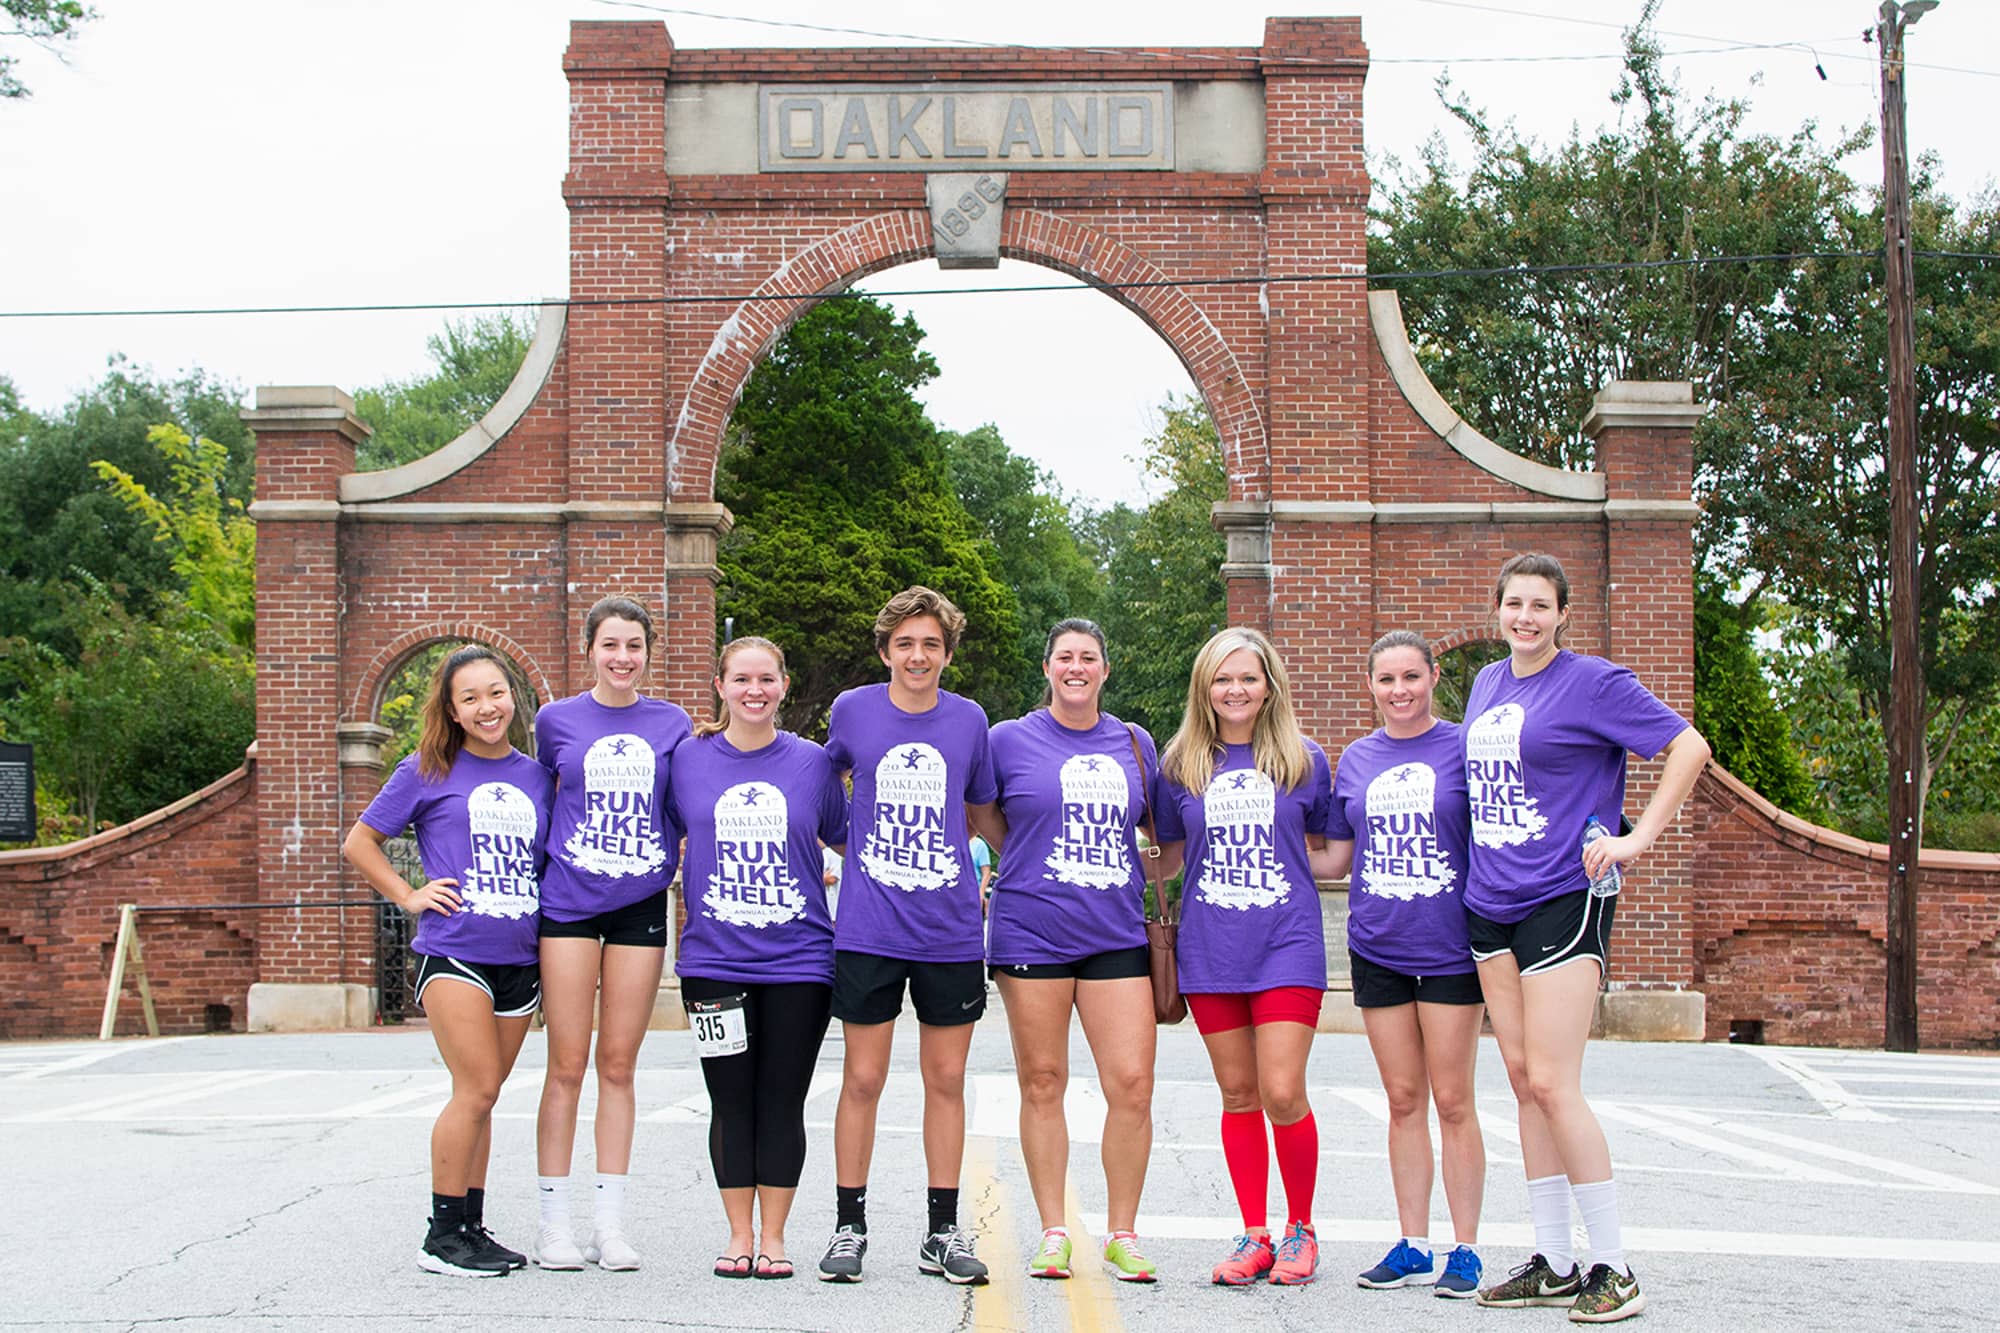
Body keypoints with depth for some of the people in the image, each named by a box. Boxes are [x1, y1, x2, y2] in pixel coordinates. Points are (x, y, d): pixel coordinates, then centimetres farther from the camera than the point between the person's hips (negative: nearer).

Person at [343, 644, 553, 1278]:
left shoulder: (537, 776, 12)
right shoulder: (428, 772, 1)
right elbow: (360, 842, 7)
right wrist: (410, 895, -2)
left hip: (520, 958, 4)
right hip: (453, 951, -4)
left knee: (480, 1096, 9)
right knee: (476, 1090, -12)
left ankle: (471, 1227, 16)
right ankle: (442, 1236, -3)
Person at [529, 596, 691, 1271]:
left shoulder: (671, 723, 7)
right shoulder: (556, 721, 4)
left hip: (641, 904, 1)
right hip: (568, 902, -1)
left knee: (618, 1065, 4)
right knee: (567, 1066, -2)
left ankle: (611, 1225, 9)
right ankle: (554, 1222, 5)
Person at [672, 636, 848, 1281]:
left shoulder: (812, 762, 3)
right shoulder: (689, 759, 3)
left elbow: (845, 840, 15)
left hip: (798, 959, 0)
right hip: (714, 958, 0)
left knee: (782, 1103, 3)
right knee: (731, 1103, 5)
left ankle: (772, 1236, 13)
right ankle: (738, 1235, 16)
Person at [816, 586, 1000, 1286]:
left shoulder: (969, 720, 4)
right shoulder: (852, 710, 1)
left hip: (951, 931, 1)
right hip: (868, 930, -1)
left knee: (946, 1078, 7)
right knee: (862, 1079, 1)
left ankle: (944, 1233, 16)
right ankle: (849, 1227, 14)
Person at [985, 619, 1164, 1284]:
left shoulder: (1134, 745, 13)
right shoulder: (1010, 741, 4)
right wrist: (1027, 870, 4)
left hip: (1116, 935, 2)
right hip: (1031, 934, -2)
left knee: (1132, 1084, -6)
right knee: (1042, 1082, 3)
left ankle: (1122, 1233, 7)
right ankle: (1053, 1232, 13)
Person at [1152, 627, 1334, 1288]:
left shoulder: (1304, 761, 6)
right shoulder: (1181, 766, 8)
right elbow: (1167, 855, 17)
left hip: (1288, 944, -2)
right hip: (1210, 951, 2)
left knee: (1283, 1092, -9)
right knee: (1238, 1095, 5)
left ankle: (1301, 1228, 9)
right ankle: (1254, 1235, 14)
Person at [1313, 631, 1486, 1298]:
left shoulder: (1465, 748, -2)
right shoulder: (1355, 760, 10)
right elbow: (1334, 860, 14)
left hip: (1449, 949, -4)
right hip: (1378, 949, 4)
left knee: (1452, 1101, -1)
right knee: (1403, 1100, 8)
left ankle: (1465, 1250, 7)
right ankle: (1413, 1247, 15)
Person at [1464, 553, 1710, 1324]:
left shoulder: (1592, 682, -7)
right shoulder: (1487, 684, 14)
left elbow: (1689, 746, -8)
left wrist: (1639, 838, -13)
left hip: (1564, 899, -7)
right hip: (1490, 904, 7)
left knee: (1552, 1084, -12)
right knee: (1524, 1080, 8)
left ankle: (1614, 1269, -4)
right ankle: (1553, 1265, 14)